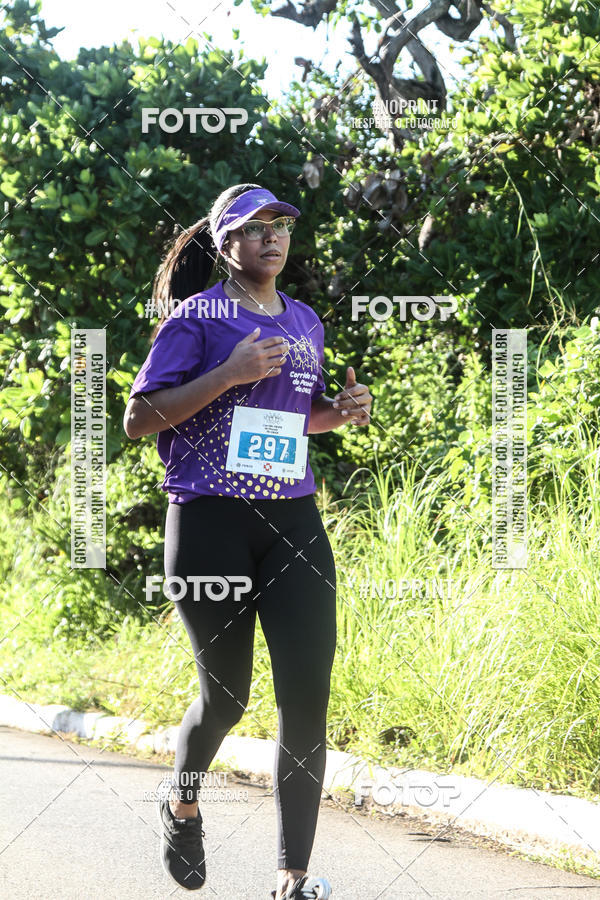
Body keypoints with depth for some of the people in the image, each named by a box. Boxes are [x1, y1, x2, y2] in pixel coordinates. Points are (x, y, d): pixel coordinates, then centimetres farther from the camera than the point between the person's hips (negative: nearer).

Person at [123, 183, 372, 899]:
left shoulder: (305, 322, 14)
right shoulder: (198, 317, -3)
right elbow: (138, 418, -8)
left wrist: (339, 412, 6)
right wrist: (228, 375, -18)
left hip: (293, 521, 4)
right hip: (209, 519, -4)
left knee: (307, 693, -8)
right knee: (225, 694, 4)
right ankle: (181, 804, 37)